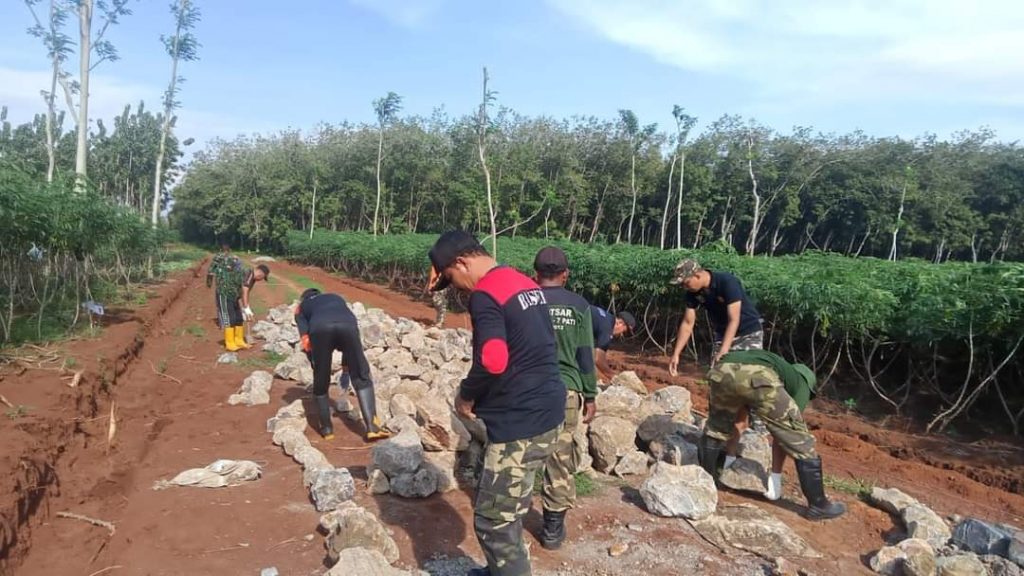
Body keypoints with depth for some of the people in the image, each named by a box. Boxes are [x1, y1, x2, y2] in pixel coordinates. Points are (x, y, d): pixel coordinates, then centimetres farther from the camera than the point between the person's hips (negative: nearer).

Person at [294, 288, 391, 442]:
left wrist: (316, 367, 31)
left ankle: (326, 428, 29)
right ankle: (372, 427, 1)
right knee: (362, 378, 11)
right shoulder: (337, 298, 45)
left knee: (321, 383, 19)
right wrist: (345, 369, 46)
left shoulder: (301, 307, 38)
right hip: (347, 324, 1)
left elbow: (306, 341, 23)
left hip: (320, 328, -1)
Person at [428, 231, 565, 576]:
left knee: (493, 521, 0)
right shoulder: (527, 284, 13)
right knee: (505, 510, 23)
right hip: (546, 412, 10)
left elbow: (492, 361, -28)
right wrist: (481, 394, 18)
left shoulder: (485, 296, -16)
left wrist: (466, 395, -8)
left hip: (520, 423, -10)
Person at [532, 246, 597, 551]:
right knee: (560, 458, 8)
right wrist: (590, 395, 7)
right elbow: (585, 355, -2)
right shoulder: (578, 305, -2)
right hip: (565, 391, 0)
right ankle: (553, 526, 15)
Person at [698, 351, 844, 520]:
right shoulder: (799, 381, 36)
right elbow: (788, 425, 34)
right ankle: (818, 505, 25)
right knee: (800, 441, 16)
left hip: (722, 370, 4)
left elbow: (739, 419, 54)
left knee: (714, 429, 32)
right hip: (759, 379, -4)